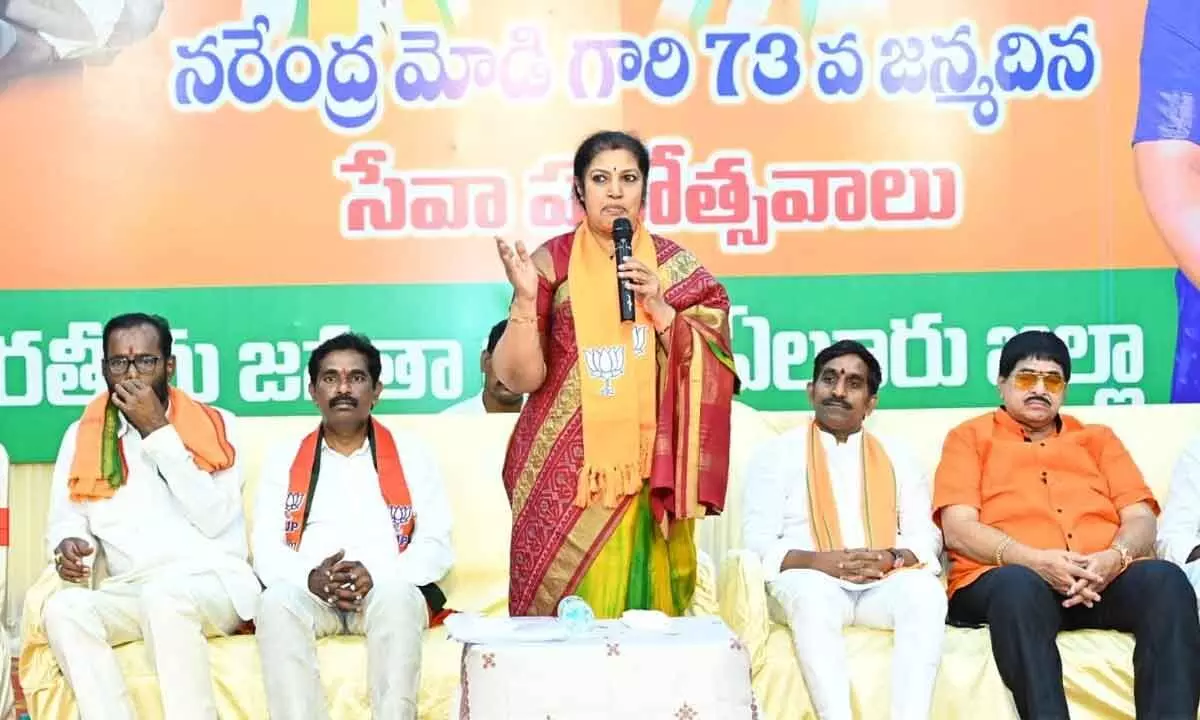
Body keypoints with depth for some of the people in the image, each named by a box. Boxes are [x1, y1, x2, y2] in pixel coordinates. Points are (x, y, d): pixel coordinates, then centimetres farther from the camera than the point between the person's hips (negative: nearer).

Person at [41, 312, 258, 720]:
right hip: (128, 593, 3)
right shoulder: (81, 435, 15)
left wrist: (158, 432, -9)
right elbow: (64, 519, 13)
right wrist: (68, 546, -12)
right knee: (64, 609, -28)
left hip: (215, 583, -3)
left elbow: (215, 518, -8)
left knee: (165, 594, -37)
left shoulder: (215, 427, 5)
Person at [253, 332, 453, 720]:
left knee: (395, 598, -36)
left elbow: (437, 546, 4)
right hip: (308, 592, 1)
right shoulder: (283, 457, 16)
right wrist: (311, 579, -15)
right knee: (277, 602, -33)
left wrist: (377, 576, -15)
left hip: (389, 590, -1)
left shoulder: (411, 454, 12)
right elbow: (266, 549, 7)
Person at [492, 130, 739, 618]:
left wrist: (658, 305, -10)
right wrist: (525, 297, -16)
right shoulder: (552, 261, 2)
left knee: (642, 609, -2)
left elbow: (709, 370, 0)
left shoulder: (677, 266, 6)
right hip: (564, 470, -1)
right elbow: (521, 378, -3)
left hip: (644, 470, 1)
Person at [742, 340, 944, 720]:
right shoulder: (776, 453, 9)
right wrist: (817, 561, -18)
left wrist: (891, 557, -13)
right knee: (814, 595, -37)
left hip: (884, 582, 2)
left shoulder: (897, 457, 18)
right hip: (807, 580, -2)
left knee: (925, 590, -31)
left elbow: (927, 537, 10)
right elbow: (758, 543, 0)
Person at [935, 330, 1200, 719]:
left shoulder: (1098, 439, 28)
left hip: (1104, 578, 3)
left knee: (1165, 580, -30)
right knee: (1018, 586, -39)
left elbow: (1141, 519, 15)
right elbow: (959, 529, 3)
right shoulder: (970, 437, 18)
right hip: (1004, 577, -3)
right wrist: (1035, 560, -15)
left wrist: (1115, 558, -11)